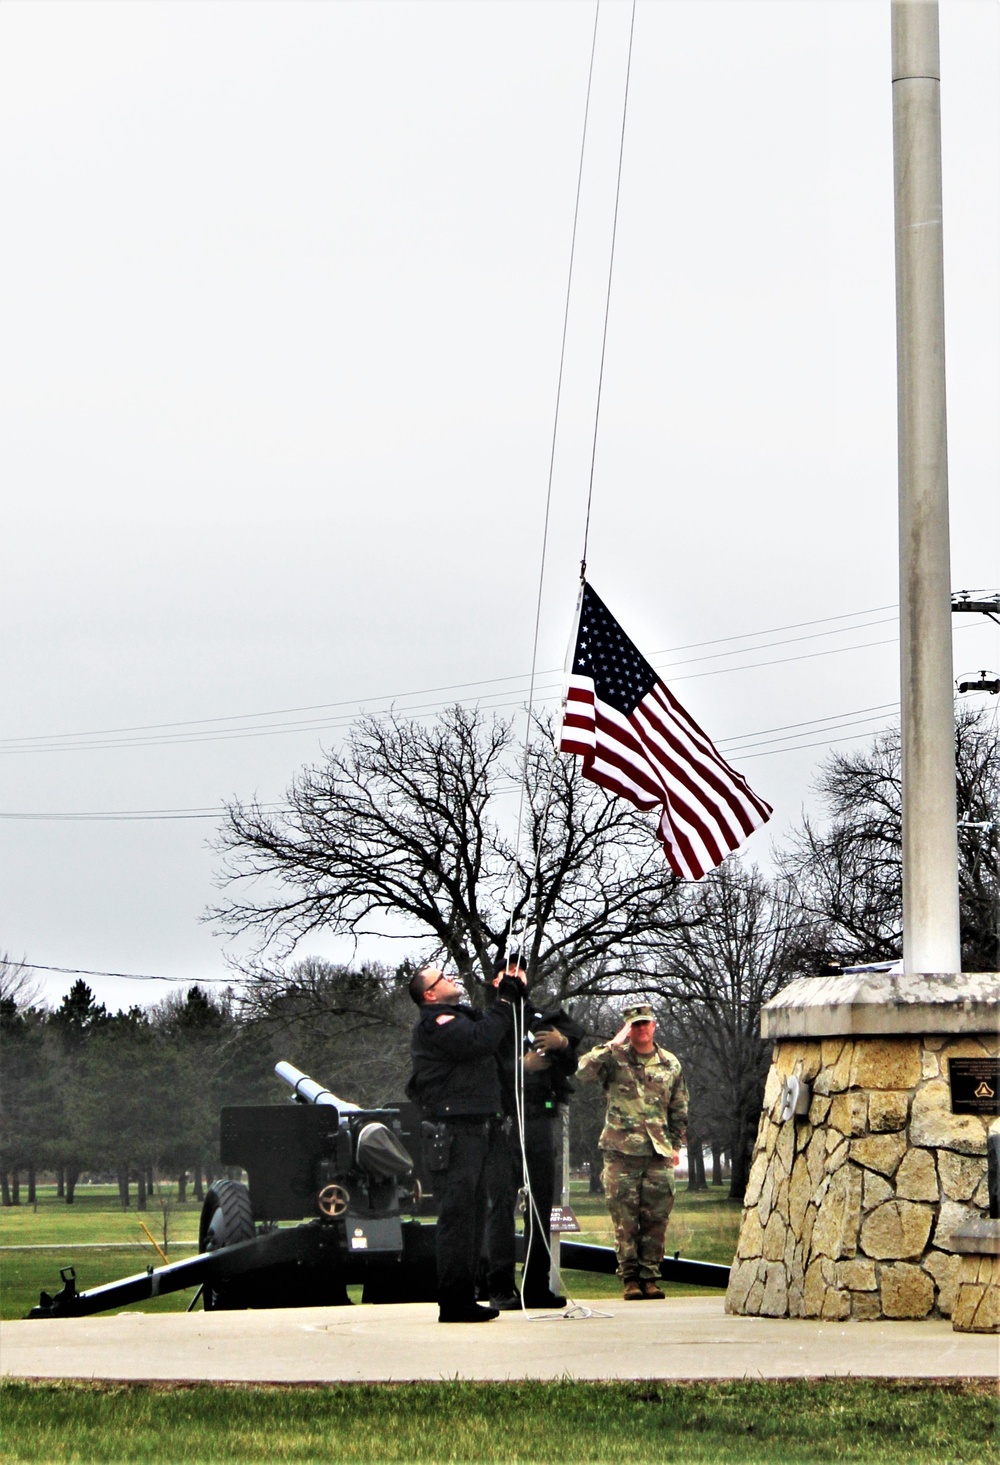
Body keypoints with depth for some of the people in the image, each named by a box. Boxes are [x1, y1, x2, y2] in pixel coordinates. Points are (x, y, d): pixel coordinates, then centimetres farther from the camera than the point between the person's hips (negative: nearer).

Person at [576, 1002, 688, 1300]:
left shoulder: (670, 1064, 12)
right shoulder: (615, 1059, 2)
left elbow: (679, 1111, 19)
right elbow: (583, 1071, -17)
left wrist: (675, 1145, 13)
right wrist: (613, 1045, -16)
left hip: (659, 1154, 3)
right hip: (621, 1152, -3)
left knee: (656, 1220, 1)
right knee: (625, 1220, -2)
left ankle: (650, 1277, 9)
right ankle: (629, 1278, 5)